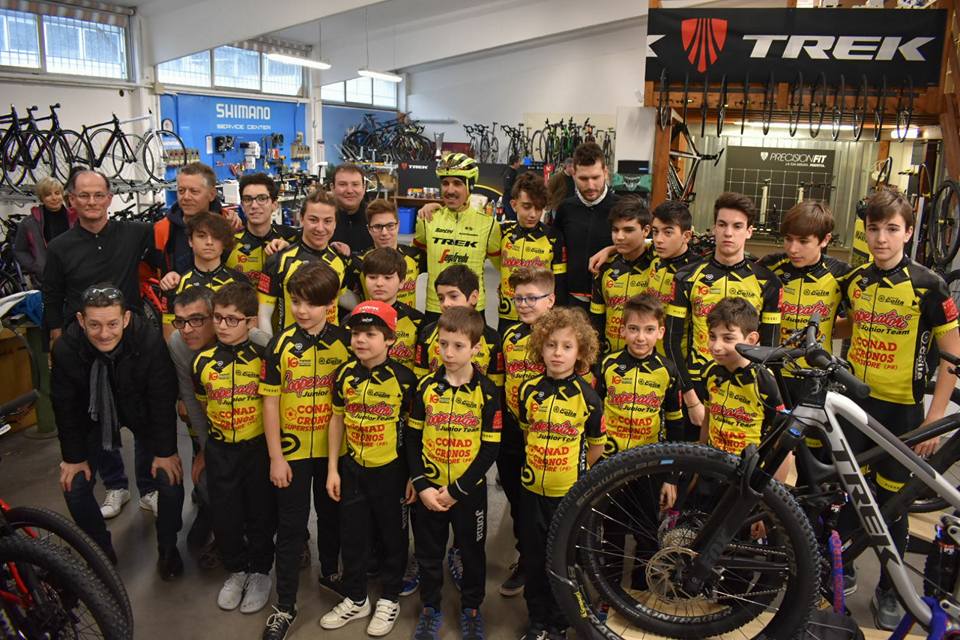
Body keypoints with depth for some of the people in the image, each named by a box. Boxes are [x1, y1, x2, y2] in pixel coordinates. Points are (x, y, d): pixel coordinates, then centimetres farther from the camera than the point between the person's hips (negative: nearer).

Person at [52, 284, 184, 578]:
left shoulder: (150, 342, -33)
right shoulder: (64, 350, -28)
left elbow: (163, 399, -22)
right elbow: (64, 406, -13)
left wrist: (165, 451, -16)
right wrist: (73, 456, -6)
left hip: (140, 410, -1)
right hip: (93, 414, 2)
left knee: (171, 481, -9)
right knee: (74, 487, -5)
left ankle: (167, 548, 17)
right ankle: (102, 550, 22)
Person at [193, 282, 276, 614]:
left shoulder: (263, 358, -12)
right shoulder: (203, 362, -3)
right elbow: (203, 406, 12)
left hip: (258, 447, -2)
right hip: (220, 449, 3)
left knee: (260, 513, 9)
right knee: (224, 514, 10)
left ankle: (260, 572, 29)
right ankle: (236, 570, 33)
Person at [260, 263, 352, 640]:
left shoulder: (344, 343, -7)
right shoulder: (281, 345, -10)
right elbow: (270, 401, -7)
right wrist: (275, 456, -8)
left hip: (333, 449, 2)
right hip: (292, 451, -1)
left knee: (331, 515, 20)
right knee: (291, 527, 7)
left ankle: (330, 571, 45)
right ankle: (284, 605, 20)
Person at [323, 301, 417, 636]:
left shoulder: (403, 378, -16)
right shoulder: (345, 373, -4)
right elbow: (337, 419, 6)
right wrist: (332, 468, 5)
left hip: (391, 470, -4)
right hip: (353, 469, 4)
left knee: (392, 536, 13)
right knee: (351, 536, 15)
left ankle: (390, 600, 33)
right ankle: (355, 599, 36)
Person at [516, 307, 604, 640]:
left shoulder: (587, 397, -11)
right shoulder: (529, 390, -4)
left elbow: (597, 445, 0)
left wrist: (573, 471, 3)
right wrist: (543, 463, 8)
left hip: (570, 493, -2)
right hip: (533, 490, 3)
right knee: (534, 559, 14)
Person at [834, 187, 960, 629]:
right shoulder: (854, 280, 2)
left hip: (901, 409, -3)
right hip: (854, 400, 3)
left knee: (891, 500, 8)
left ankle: (888, 589, 26)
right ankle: (841, 565, 32)